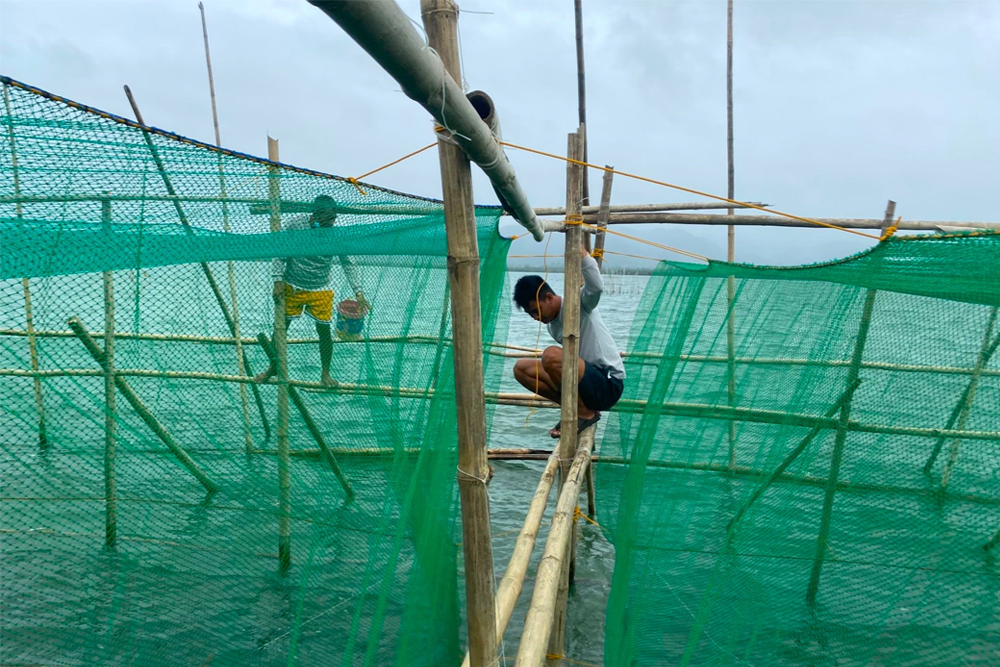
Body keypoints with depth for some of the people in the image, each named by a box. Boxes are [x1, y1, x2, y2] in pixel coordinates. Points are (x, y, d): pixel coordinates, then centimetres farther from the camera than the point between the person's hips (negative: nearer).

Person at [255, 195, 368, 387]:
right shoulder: (294, 223, -15)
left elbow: (347, 264, -2)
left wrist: (358, 292, -8)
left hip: (320, 292, 0)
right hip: (291, 287, 0)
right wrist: (278, 281, -13)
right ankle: (273, 367, 32)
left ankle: (325, 373, 23)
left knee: (324, 331, 2)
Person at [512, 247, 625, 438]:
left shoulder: (579, 302, -12)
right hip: (590, 381, 9)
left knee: (551, 355, -31)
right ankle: (576, 408, 5)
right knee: (521, 368, 3)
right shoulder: (552, 326, 11)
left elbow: (597, 287, -35)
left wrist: (578, 247, -35)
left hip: (608, 384, -8)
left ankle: (585, 414, -10)